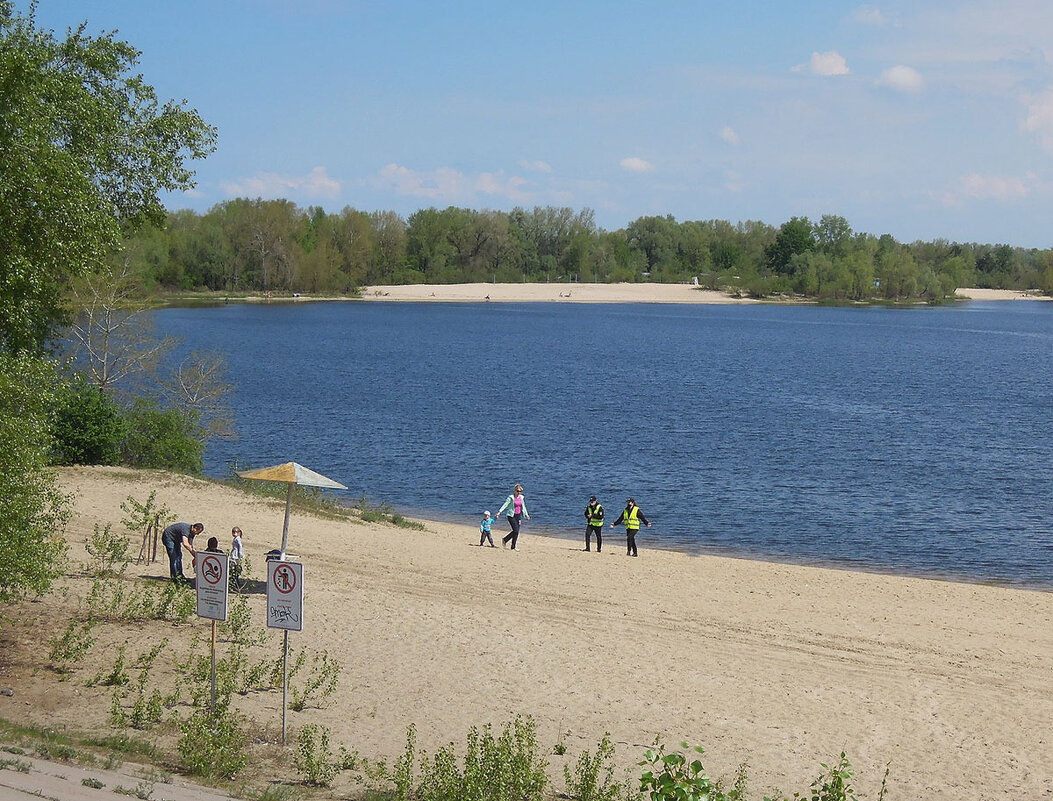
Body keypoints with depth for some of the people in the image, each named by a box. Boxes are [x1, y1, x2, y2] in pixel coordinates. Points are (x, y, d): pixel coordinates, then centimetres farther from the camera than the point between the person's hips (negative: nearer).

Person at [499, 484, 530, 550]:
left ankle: (513, 547, 11)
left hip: (518, 516, 6)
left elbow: (523, 507, 21)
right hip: (511, 516, -6)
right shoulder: (511, 497, -11)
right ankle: (504, 539, 6)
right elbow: (505, 505, -17)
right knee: (515, 531, -14)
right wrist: (499, 511, -28)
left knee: (517, 532, 3)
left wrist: (526, 514, 27)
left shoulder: (521, 497, 7)